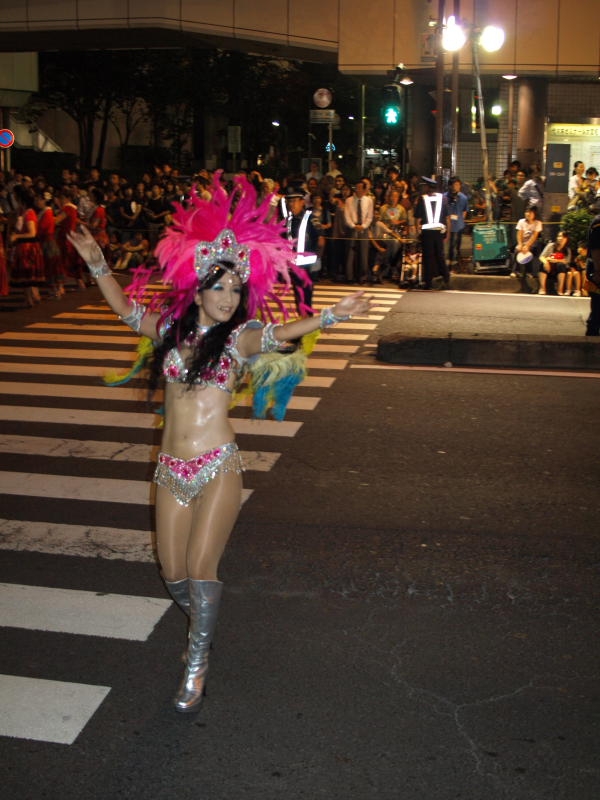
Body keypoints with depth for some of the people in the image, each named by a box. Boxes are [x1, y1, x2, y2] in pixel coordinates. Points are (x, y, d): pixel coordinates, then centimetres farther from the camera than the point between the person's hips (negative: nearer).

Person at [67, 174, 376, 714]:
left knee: (200, 568, -10)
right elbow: (126, 308, 17)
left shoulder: (240, 338, -3)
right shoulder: (171, 328, 6)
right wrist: (97, 264, 9)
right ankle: (203, 623, 40)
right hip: (172, 469, 3)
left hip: (218, 468, -3)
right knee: (174, 576, 8)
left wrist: (333, 314, -36)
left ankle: (198, 664, 11)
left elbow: (285, 332, -20)